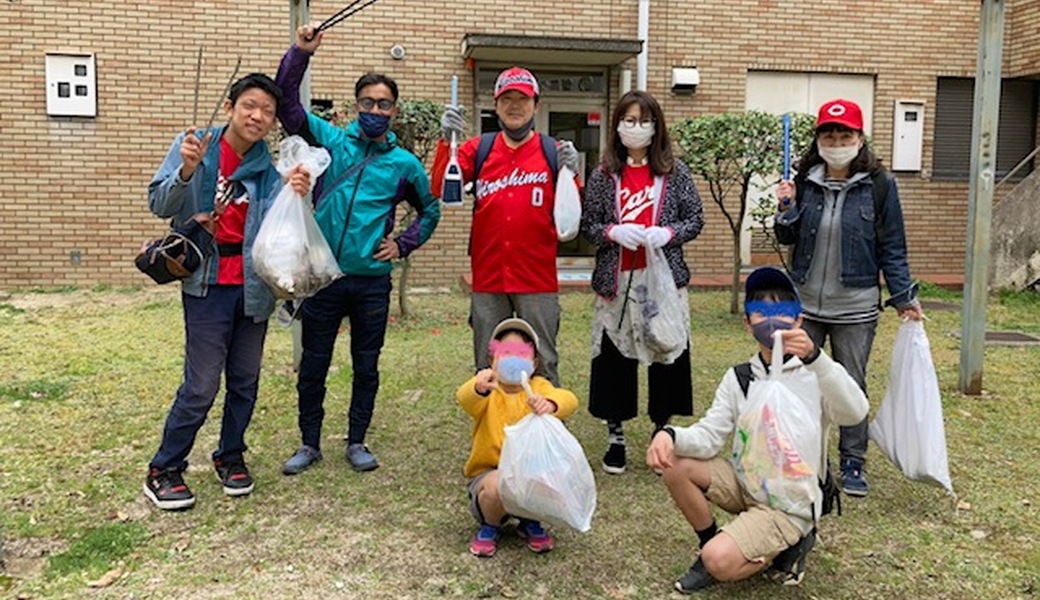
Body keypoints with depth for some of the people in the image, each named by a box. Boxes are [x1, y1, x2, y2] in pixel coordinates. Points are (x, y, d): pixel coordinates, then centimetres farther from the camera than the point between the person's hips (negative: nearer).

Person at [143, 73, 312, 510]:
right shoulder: (194, 146, -5)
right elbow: (160, 205, -9)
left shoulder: (267, 168, 4)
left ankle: (230, 456, 32)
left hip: (253, 284, 4)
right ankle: (163, 470, 15)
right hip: (208, 284, -4)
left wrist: (295, 196, -26)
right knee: (202, 385, -3)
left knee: (245, 379, 13)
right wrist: (187, 170, -26)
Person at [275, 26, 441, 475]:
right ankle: (310, 443, 24)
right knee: (313, 366, 9)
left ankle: (356, 442, 26)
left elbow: (429, 210, 16)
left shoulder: (405, 164, 4)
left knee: (366, 367, 10)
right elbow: (287, 104, -4)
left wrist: (404, 244, 2)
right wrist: (300, 53, -16)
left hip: (373, 281, 1)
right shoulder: (331, 141, 2)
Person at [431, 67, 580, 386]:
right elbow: (440, 190, -7)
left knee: (542, 365, 6)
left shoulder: (552, 152, 4)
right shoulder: (478, 149, 7)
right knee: (487, 367, 11)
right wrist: (447, 140, -19)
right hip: (487, 278, 2)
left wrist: (571, 174, -18)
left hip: (537, 279, -1)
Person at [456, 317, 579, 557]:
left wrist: (550, 404, -47)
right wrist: (479, 388, -57)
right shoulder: (487, 390, -7)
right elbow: (465, 399, -32)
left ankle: (530, 522, 7)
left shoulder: (538, 387, -1)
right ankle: (490, 526, 2)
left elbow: (568, 400, -22)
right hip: (489, 471, -2)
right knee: (497, 485, -34)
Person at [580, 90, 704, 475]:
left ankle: (662, 432, 22)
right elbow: (587, 224, 5)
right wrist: (612, 232, -14)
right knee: (613, 355, 4)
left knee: (667, 353, 4)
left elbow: (695, 219, 5)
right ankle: (615, 436, 19)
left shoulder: (674, 172, 4)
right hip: (616, 280, 0)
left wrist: (669, 233, -13)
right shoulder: (604, 175, 5)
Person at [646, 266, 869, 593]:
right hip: (745, 482, 5)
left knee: (720, 562, -22)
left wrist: (814, 356, -47)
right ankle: (710, 544, 7)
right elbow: (708, 438, -9)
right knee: (676, 466, -13)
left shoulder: (815, 374, -12)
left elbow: (855, 413, -33)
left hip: (790, 503, -5)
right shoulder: (737, 378, 0)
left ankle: (788, 544, 7)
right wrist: (670, 434, -31)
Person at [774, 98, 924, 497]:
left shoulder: (878, 185, -6)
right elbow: (787, 239, 8)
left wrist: (903, 296, -6)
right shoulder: (805, 182, 2)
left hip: (855, 307, -2)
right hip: (805, 302, 3)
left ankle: (853, 463, 22)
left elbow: (892, 247, -1)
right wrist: (786, 209, -10)